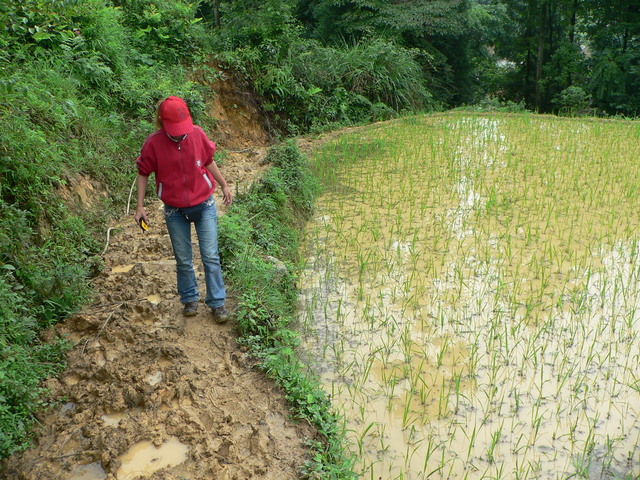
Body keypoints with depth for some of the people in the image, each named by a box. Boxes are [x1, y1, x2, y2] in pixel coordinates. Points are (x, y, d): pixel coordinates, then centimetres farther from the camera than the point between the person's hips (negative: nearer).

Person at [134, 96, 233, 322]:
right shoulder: (153, 143, -11)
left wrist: (224, 185, 17)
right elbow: (143, 174, 1)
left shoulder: (197, 134, -7)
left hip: (204, 205, 1)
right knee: (183, 260, 11)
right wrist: (140, 206, -2)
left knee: (211, 257, 2)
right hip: (175, 211, 0)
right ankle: (190, 299, 31)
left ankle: (217, 303, 14)